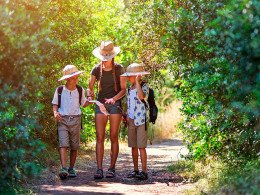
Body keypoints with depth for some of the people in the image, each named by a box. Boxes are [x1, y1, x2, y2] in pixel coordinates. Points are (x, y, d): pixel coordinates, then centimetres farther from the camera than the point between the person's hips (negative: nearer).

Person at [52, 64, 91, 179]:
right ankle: (63, 169, -22)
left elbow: (84, 104, 17)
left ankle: (71, 168, 15)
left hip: (75, 119, 2)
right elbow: (55, 104, 9)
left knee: (74, 146, 3)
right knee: (63, 144, -14)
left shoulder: (80, 90, 7)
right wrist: (55, 113, -10)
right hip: (63, 119, -2)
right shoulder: (60, 90, 2)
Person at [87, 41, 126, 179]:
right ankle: (99, 169, -8)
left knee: (113, 137, -1)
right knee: (99, 137, -6)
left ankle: (112, 168, 5)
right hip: (100, 104, 2)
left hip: (115, 104, -2)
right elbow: (90, 88, 5)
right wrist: (89, 93, -19)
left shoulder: (119, 69, -4)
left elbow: (123, 89, -4)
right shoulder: (96, 69, 2)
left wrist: (114, 98, -23)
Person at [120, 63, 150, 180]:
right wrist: (126, 116, 13)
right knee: (133, 146, 8)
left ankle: (144, 171, -6)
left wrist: (137, 82, -24)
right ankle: (135, 170, 15)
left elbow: (142, 96, -30)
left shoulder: (144, 86, -8)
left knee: (141, 146, -9)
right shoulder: (130, 87, 14)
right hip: (131, 120, 7)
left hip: (141, 119, -7)